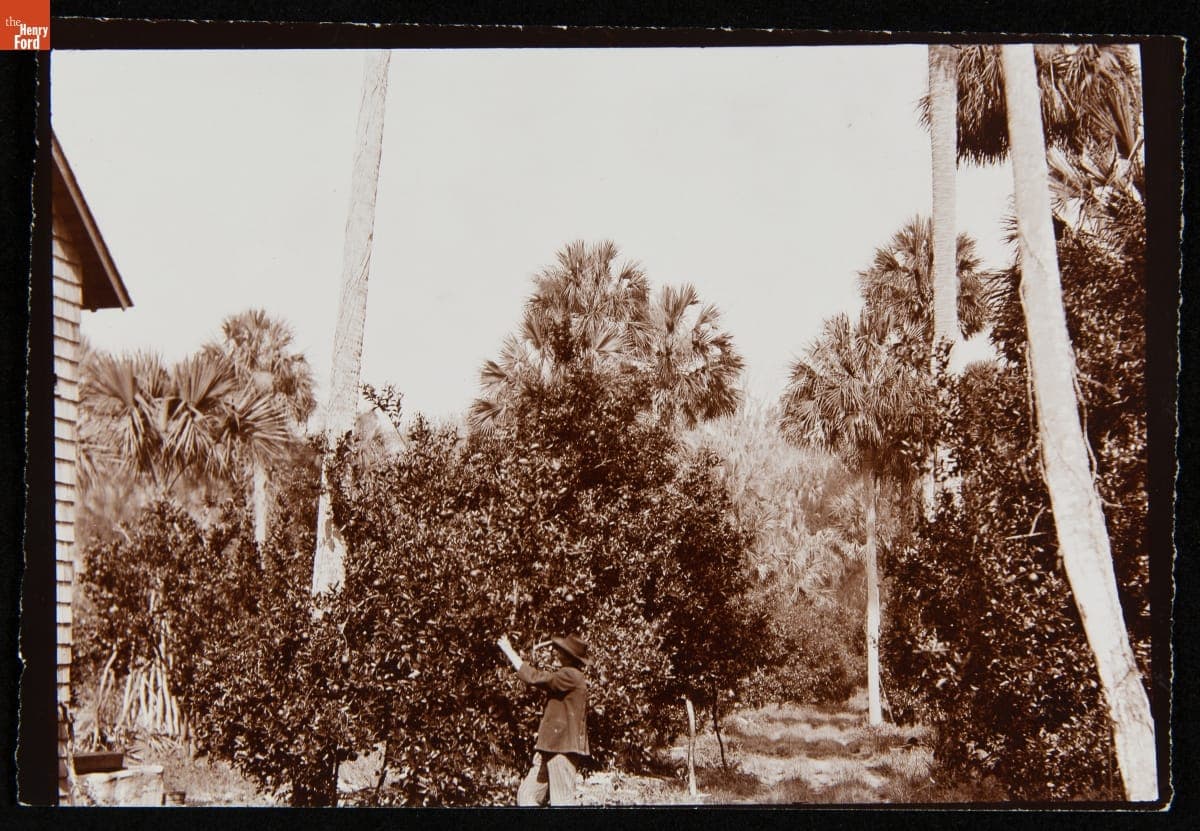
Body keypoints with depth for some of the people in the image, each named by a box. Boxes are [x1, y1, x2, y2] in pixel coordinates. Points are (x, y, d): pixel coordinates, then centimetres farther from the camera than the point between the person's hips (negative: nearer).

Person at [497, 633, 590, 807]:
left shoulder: (571, 675, -13)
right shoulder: (566, 675, 21)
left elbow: (533, 678, -15)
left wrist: (509, 651, -7)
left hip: (563, 749, -11)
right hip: (550, 749, 11)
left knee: (562, 802, -9)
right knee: (527, 795, 9)